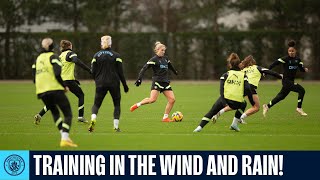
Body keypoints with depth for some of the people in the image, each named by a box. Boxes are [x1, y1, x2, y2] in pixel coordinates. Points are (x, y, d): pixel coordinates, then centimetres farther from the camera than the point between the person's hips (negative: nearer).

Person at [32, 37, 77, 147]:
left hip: (41, 92, 6)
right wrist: (64, 86, -5)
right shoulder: (53, 57, -3)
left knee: (55, 113, 24)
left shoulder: (38, 59, 15)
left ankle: (64, 135, 13)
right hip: (55, 89, -6)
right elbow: (57, 74, -17)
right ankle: (65, 139, -20)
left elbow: (34, 78, 14)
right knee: (68, 114, -2)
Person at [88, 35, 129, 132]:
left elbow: (93, 71, 0)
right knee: (117, 104, 12)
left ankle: (93, 119, -20)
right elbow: (120, 72, -3)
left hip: (100, 84, 1)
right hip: (114, 83, -1)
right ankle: (116, 126, 4)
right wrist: (125, 85, 5)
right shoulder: (116, 55, -2)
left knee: (96, 104, 9)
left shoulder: (96, 55, 2)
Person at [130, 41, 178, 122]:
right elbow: (144, 68, -13)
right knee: (152, 99, -23)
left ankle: (165, 117, 2)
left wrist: (175, 72, 54)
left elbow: (170, 66, 36)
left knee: (172, 99, -5)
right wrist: (140, 78, -25)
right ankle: (137, 105, -2)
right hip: (157, 81, -7)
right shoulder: (154, 59, -6)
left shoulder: (166, 58, 14)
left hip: (166, 82, 7)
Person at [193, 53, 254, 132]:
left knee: (211, 112, 15)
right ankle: (235, 123, 25)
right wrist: (252, 102, 8)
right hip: (237, 103, 1)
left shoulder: (226, 75, 13)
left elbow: (222, 88, -4)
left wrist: (223, 102, -12)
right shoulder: (243, 75, 14)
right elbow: (247, 89, 0)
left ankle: (200, 127, 0)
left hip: (225, 99, -1)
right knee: (243, 104, 36)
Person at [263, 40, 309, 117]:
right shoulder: (285, 59, -13)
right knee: (301, 90, -17)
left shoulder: (297, 59, 6)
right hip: (286, 81, -7)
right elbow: (275, 63, -13)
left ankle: (267, 106, 30)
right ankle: (299, 108, -7)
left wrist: (305, 69, -14)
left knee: (281, 96, 17)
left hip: (291, 81, 7)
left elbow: (301, 68, 7)